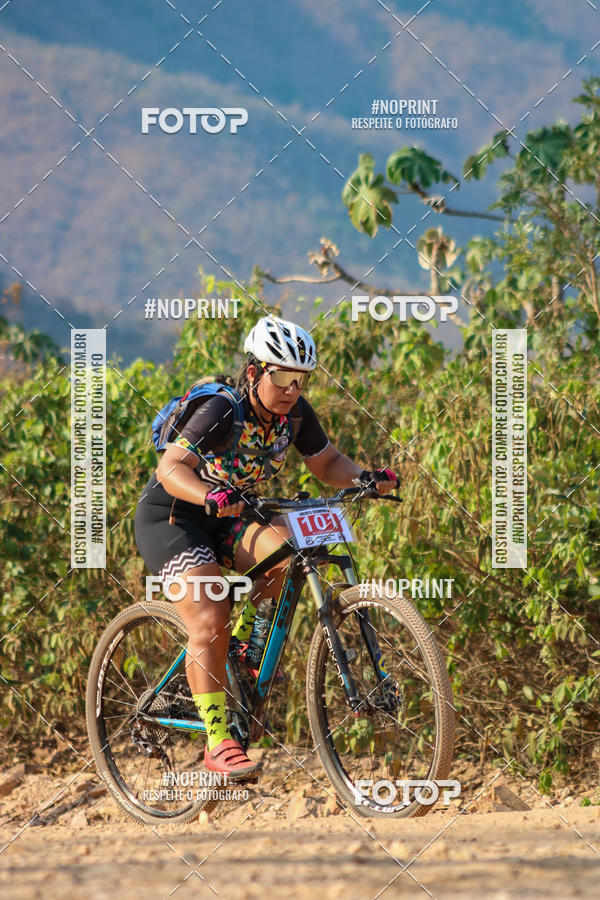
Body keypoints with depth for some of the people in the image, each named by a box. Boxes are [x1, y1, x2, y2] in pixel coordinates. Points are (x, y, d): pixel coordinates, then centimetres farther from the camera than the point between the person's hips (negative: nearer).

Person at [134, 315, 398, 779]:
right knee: (209, 622, -21)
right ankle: (218, 743, -14)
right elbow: (171, 468, -34)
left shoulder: (295, 413, -9)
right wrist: (212, 496, -53)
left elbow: (327, 463, 2)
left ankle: (241, 637, 0)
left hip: (227, 515, 6)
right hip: (170, 515, -6)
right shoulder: (222, 411, -27)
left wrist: (364, 477, -19)